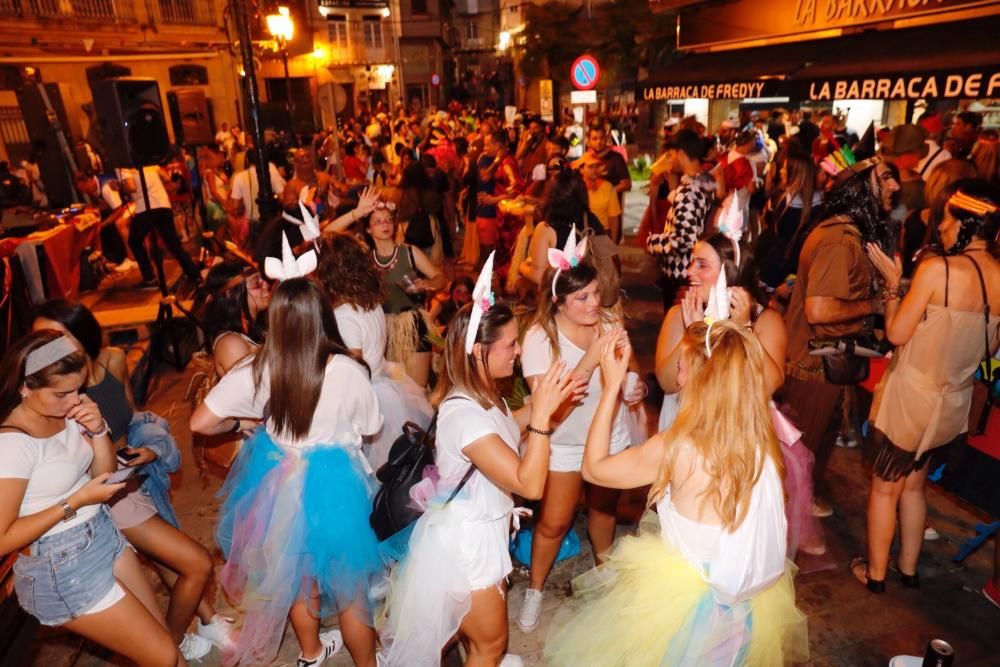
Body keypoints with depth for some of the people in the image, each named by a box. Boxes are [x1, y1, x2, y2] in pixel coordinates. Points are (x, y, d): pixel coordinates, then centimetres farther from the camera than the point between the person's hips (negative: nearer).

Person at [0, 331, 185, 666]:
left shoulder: (65, 411, -6)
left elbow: (103, 474, 3)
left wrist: (98, 430, -13)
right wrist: (75, 502, -21)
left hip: (104, 534, 6)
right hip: (61, 568, -6)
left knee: (161, 632, 18)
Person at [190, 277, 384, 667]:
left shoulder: (257, 370, -17)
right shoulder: (348, 370, -22)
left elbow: (201, 423, -10)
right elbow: (371, 427, -5)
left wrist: (241, 423, 8)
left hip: (280, 484, 3)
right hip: (333, 485, -3)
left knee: (298, 573, 27)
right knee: (348, 583, 19)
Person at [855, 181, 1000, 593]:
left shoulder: (937, 269, -20)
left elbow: (897, 333, -15)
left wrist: (891, 283, -5)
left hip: (912, 396, -6)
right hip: (955, 402, 6)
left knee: (885, 485, 12)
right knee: (914, 484, 23)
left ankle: (875, 572, 26)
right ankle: (908, 569, 37)